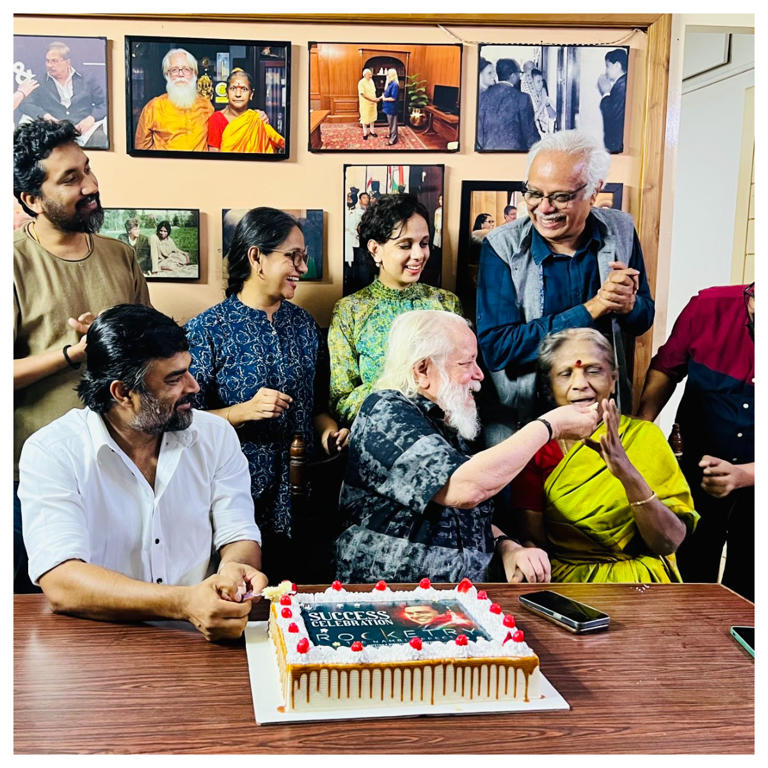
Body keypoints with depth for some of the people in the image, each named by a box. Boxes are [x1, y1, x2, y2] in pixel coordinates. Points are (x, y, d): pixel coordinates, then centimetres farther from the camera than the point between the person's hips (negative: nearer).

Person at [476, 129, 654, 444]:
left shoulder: (620, 231, -3)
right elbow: (495, 348, -22)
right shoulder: (502, 246, -14)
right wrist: (590, 310, -25)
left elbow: (645, 318, 8)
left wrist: (628, 305, -18)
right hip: (518, 420, -2)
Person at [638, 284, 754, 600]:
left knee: (744, 595, 18)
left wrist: (742, 475, -29)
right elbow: (666, 369, 1)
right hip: (696, 475, 1)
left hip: (754, 488, -1)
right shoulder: (709, 307, -17)